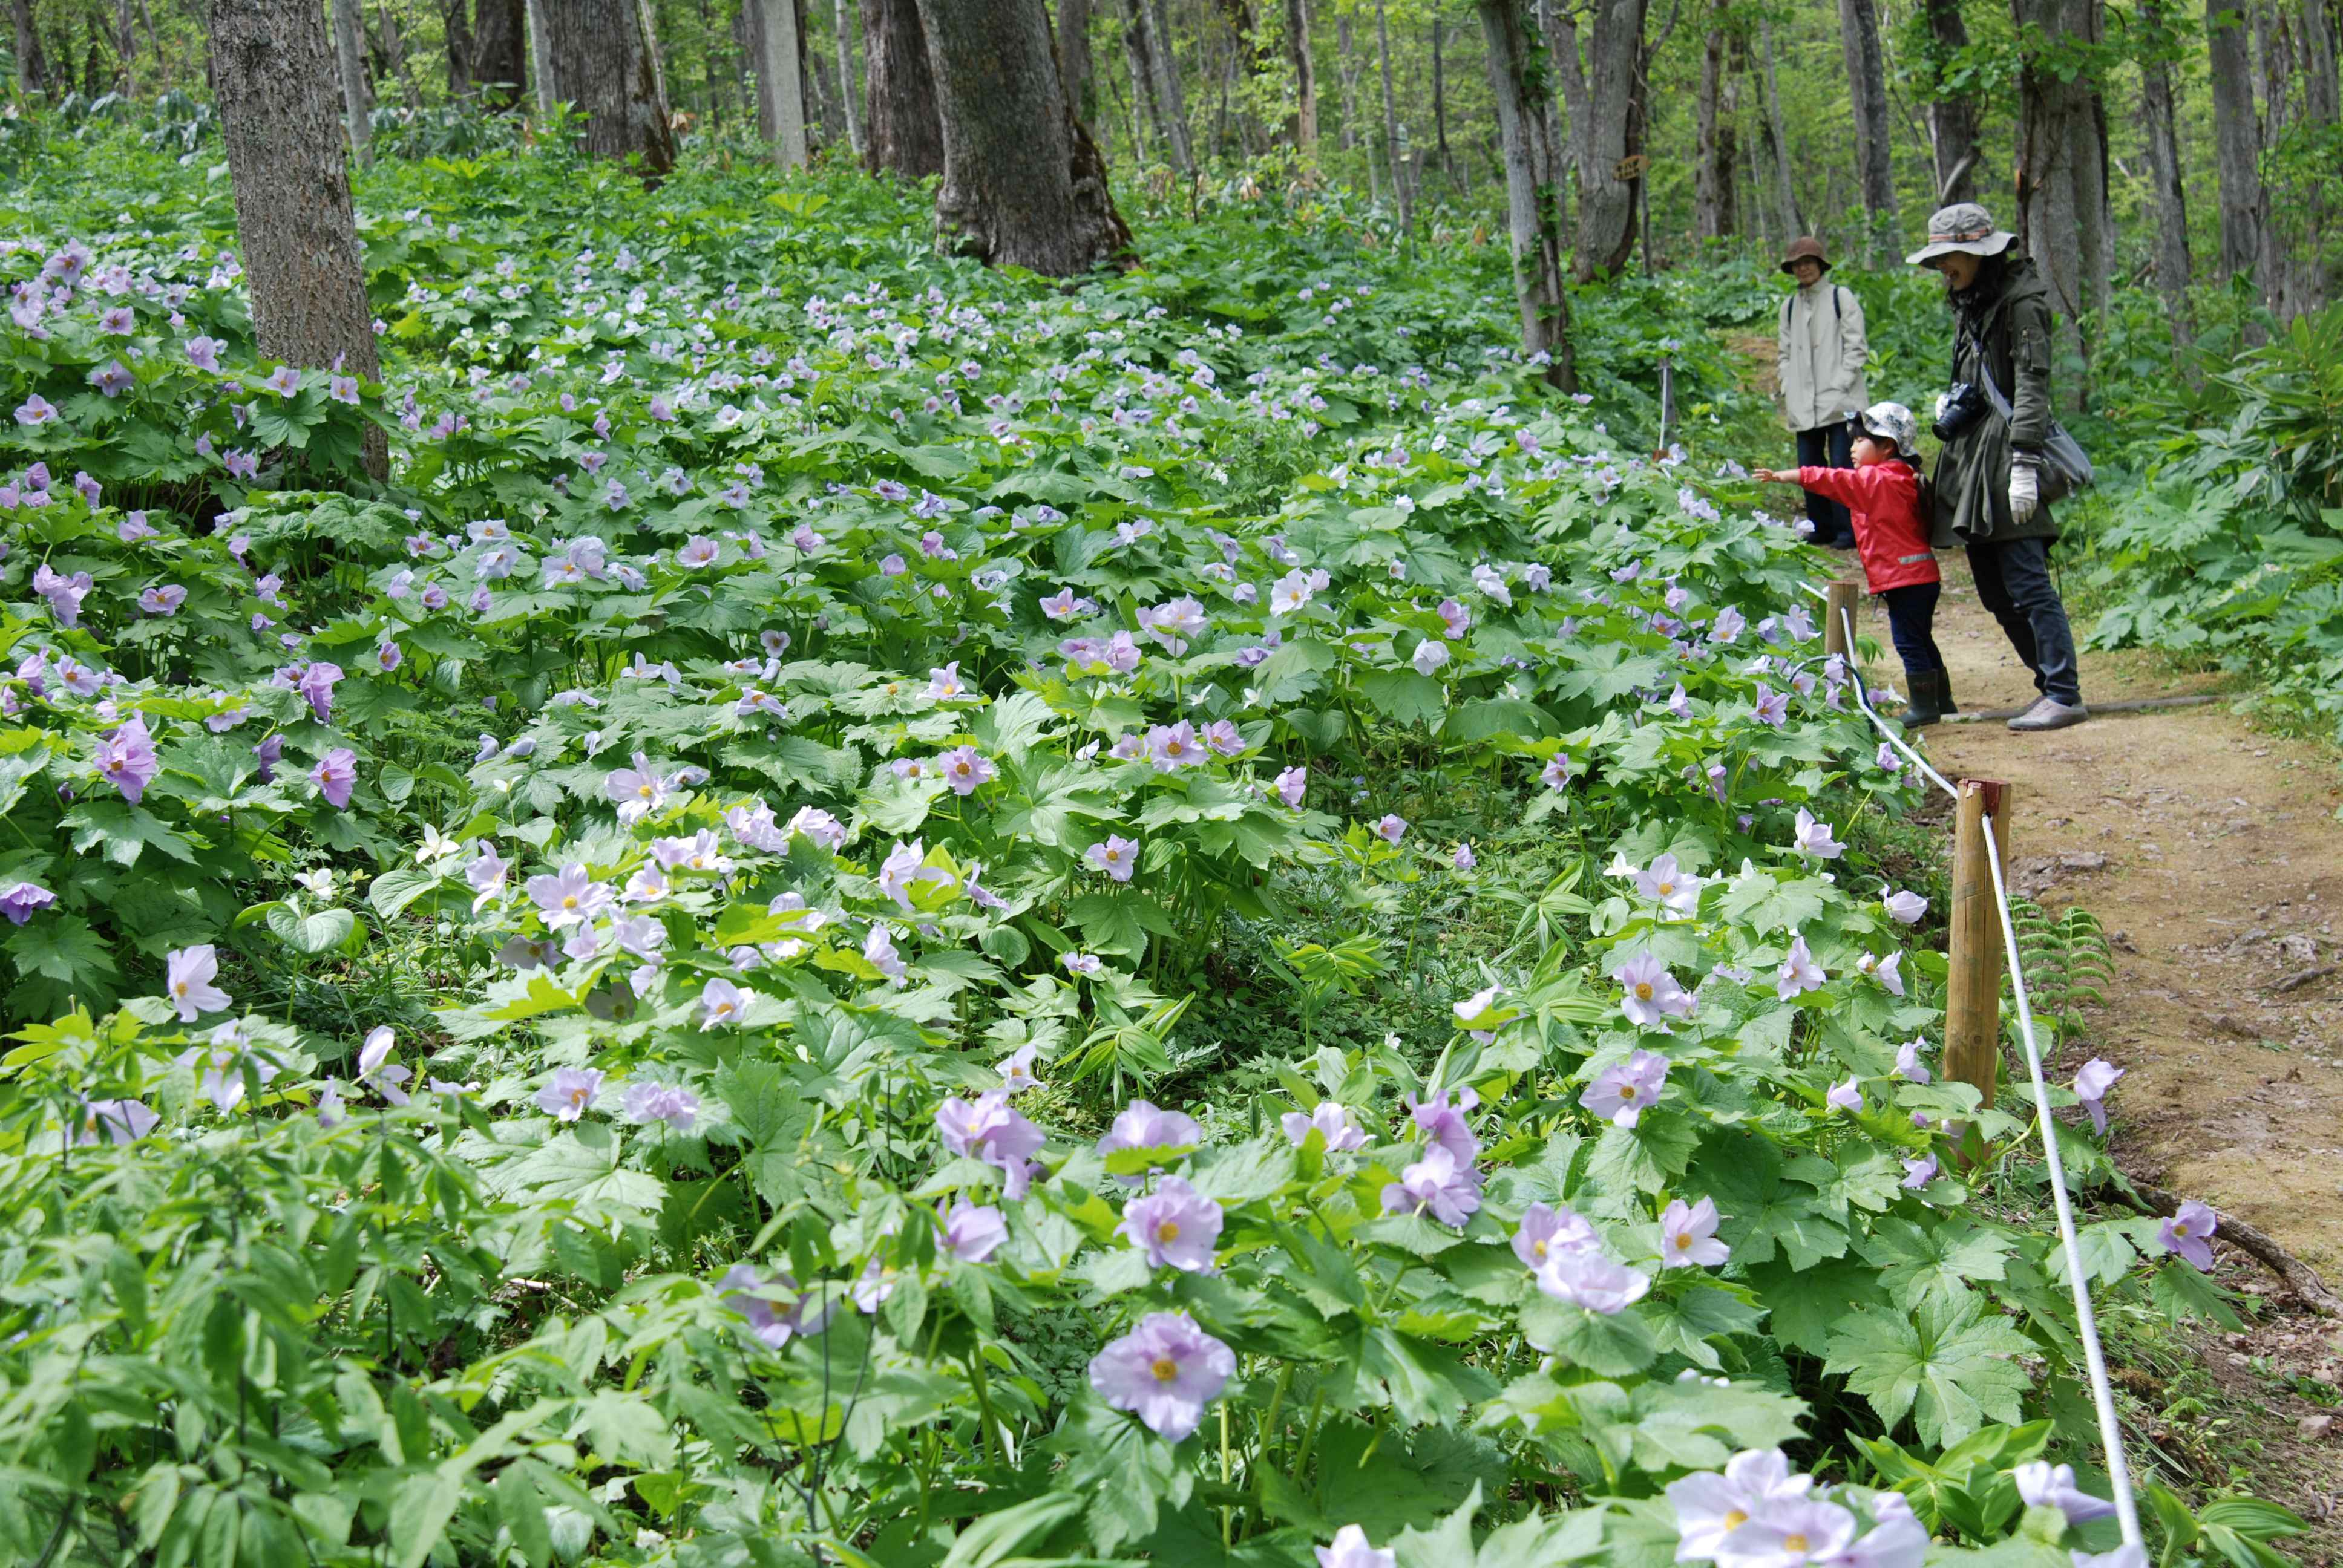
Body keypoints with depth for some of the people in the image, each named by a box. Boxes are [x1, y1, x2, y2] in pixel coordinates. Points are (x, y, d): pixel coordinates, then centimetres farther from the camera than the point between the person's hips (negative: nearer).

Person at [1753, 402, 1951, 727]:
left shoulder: (1876, 481, -12)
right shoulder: (1904, 481, 15)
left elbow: (1835, 480, -14)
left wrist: (1786, 477, -11)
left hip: (1904, 578, -10)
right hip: (1922, 575, 10)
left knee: (1908, 642, -5)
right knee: (1921, 641, 18)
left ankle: (1923, 704, -3)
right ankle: (1942, 701, 24)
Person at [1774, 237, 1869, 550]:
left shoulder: (1841, 298, 1)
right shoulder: (1789, 306, 16)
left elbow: (1856, 348, -2)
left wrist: (1839, 386, -11)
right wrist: (1787, 389, 6)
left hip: (1838, 402, -5)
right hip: (1803, 404, 5)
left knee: (1841, 465, -8)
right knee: (1809, 467, 5)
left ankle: (1847, 529, -2)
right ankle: (1821, 528, 15)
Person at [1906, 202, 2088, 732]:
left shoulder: (2020, 299, -9)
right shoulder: (1969, 301, 19)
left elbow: (2033, 384, -17)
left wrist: (2024, 464, -23)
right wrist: (1949, 403, 12)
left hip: (2006, 449, -10)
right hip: (1972, 453, 10)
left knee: (2026, 580, -12)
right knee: (1995, 589, 10)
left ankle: (2064, 696, -9)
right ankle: (2053, 682, 17)